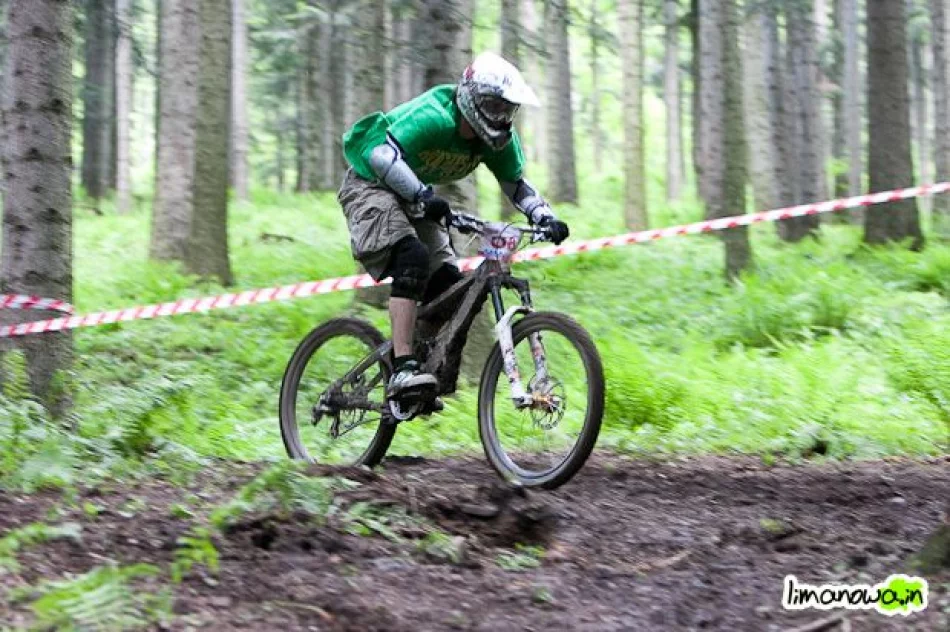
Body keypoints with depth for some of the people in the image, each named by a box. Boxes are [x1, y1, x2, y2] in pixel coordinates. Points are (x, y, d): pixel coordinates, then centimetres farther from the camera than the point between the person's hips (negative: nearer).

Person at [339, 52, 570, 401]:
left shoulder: (499, 139, -9)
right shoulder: (433, 116, -32)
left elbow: (516, 184, 0)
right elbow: (383, 155, -42)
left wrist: (546, 218, -19)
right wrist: (424, 197, -53)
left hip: (413, 198, 8)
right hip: (370, 186, -8)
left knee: (448, 285, -4)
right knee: (413, 259, -31)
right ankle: (403, 369, -36)